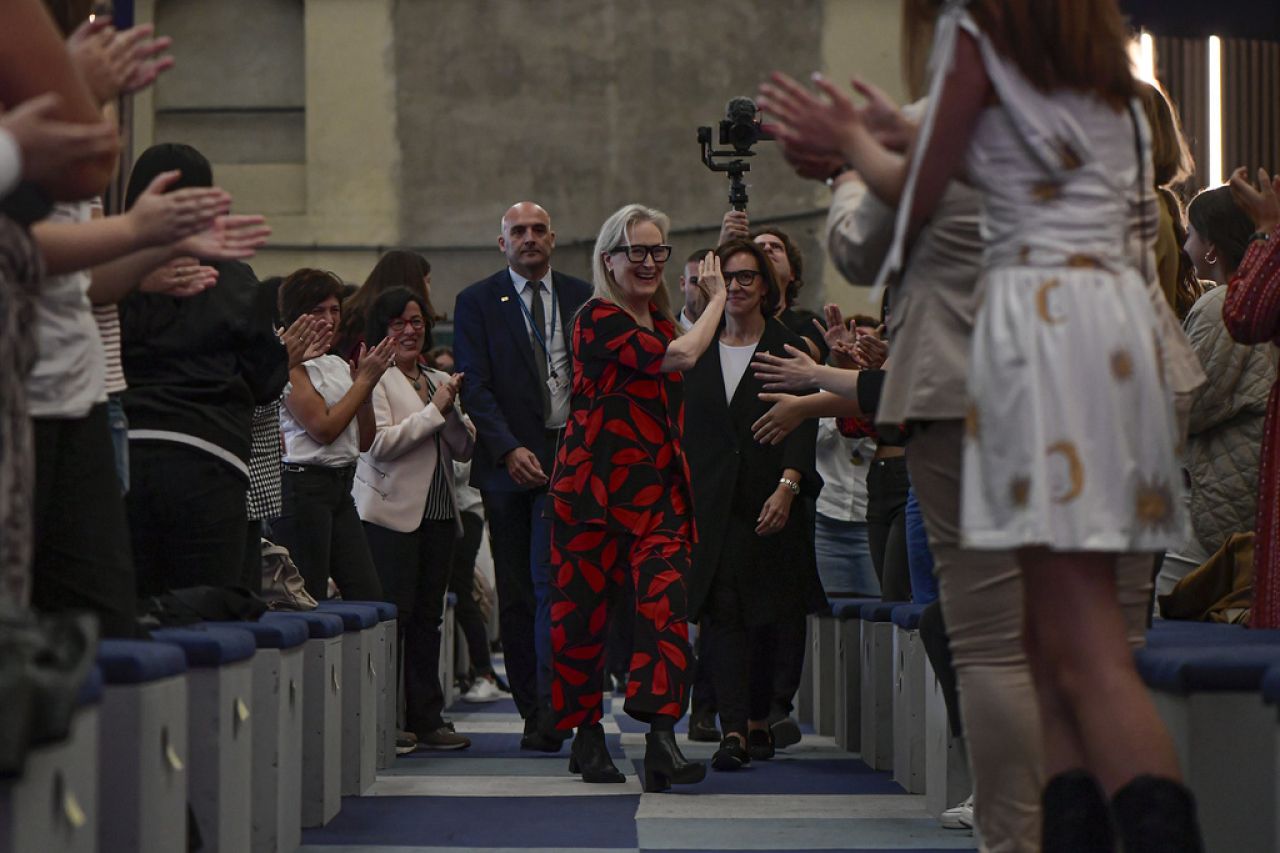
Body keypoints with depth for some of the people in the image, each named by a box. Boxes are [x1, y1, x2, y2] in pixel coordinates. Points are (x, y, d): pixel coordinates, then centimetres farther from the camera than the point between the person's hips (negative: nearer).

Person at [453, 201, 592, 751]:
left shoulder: (582, 299, 10)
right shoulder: (476, 303, 5)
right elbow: (474, 386, -3)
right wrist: (509, 450, -15)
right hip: (508, 461, 1)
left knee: (553, 582, -13)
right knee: (515, 593, 4)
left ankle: (550, 711, -16)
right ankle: (532, 708, 12)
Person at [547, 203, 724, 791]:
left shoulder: (657, 318, 15)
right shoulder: (598, 319, -9)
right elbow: (682, 356, -18)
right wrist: (717, 298, -3)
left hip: (659, 487, 6)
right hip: (595, 482, -6)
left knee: (666, 600, -12)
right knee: (584, 607, 2)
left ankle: (661, 735, -22)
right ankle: (587, 735, 17)